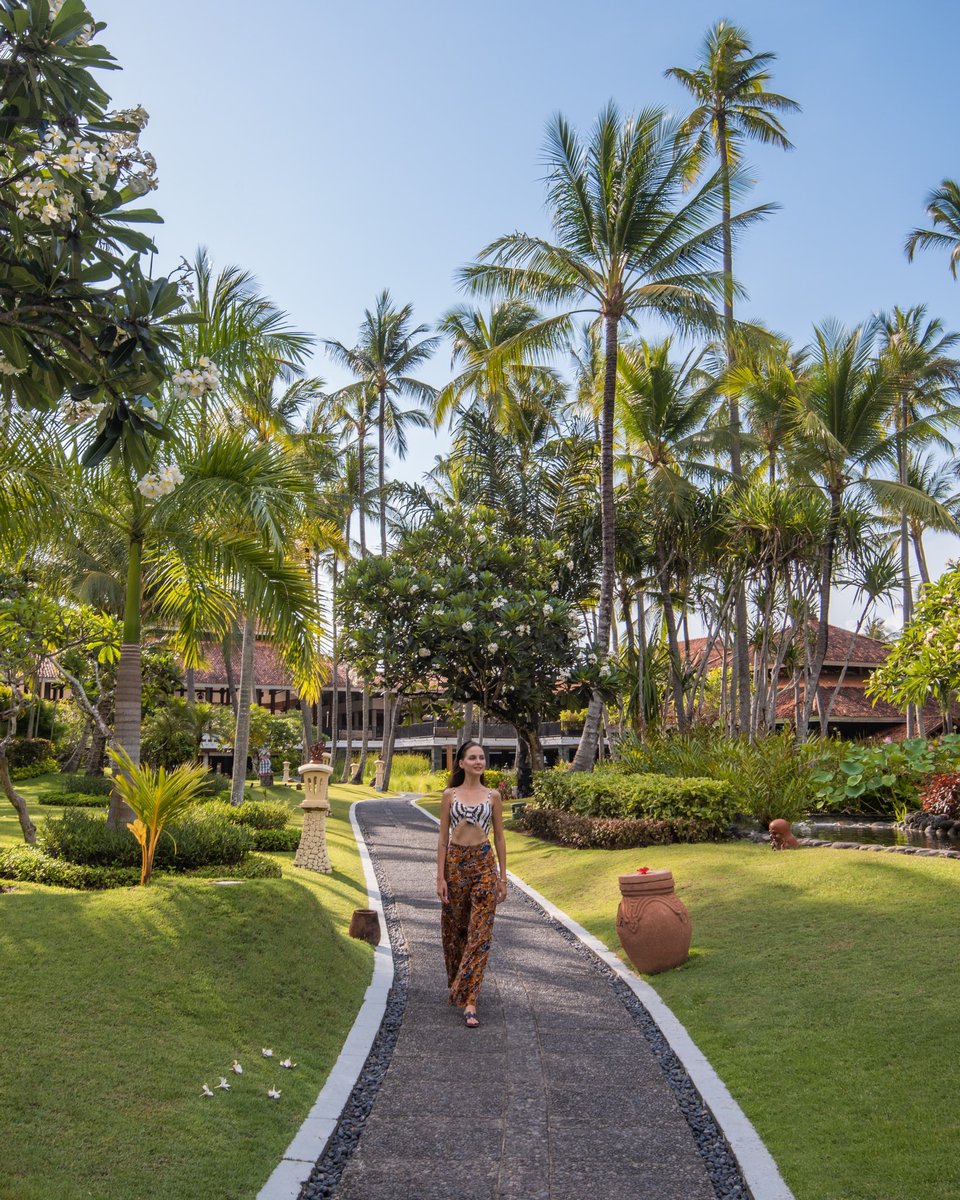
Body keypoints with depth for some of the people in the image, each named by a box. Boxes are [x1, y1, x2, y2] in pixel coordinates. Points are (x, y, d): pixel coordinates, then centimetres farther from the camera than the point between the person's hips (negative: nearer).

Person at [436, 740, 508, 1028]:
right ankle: (456, 986, 34)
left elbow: (499, 837, 7)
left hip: (484, 864, -1)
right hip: (455, 863, 1)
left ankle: (469, 1001, -7)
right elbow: (443, 837, 2)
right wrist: (440, 876, -4)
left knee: (480, 933, -7)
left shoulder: (493, 796, 4)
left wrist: (503, 877, 4)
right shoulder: (450, 795, 3)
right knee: (454, 929, 11)